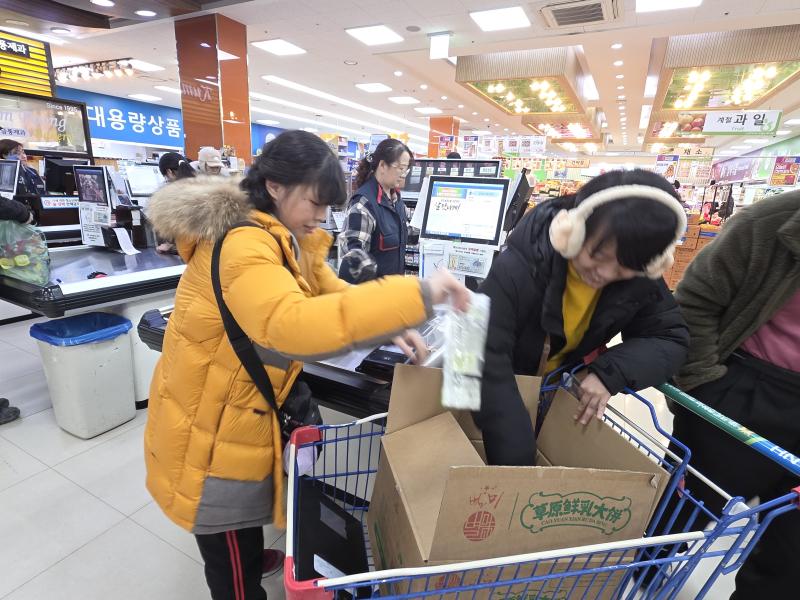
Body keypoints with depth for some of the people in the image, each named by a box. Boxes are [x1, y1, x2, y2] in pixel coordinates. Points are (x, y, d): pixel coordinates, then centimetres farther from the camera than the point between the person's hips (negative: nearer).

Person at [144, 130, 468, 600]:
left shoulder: (288, 240, 1)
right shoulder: (241, 245, -30)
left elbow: (332, 294, 4)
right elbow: (291, 323, -47)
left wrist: (393, 327, -11)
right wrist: (415, 296, -46)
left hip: (244, 406, 9)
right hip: (208, 423, -9)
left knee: (250, 500, 34)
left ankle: (252, 558, 60)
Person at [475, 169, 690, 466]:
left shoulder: (641, 278, -18)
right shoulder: (519, 267, -37)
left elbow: (671, 339, -12)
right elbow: (486, 359, -41)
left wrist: (611, 373, -31)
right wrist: (516, 457, -41)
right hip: (502, 393, -3)